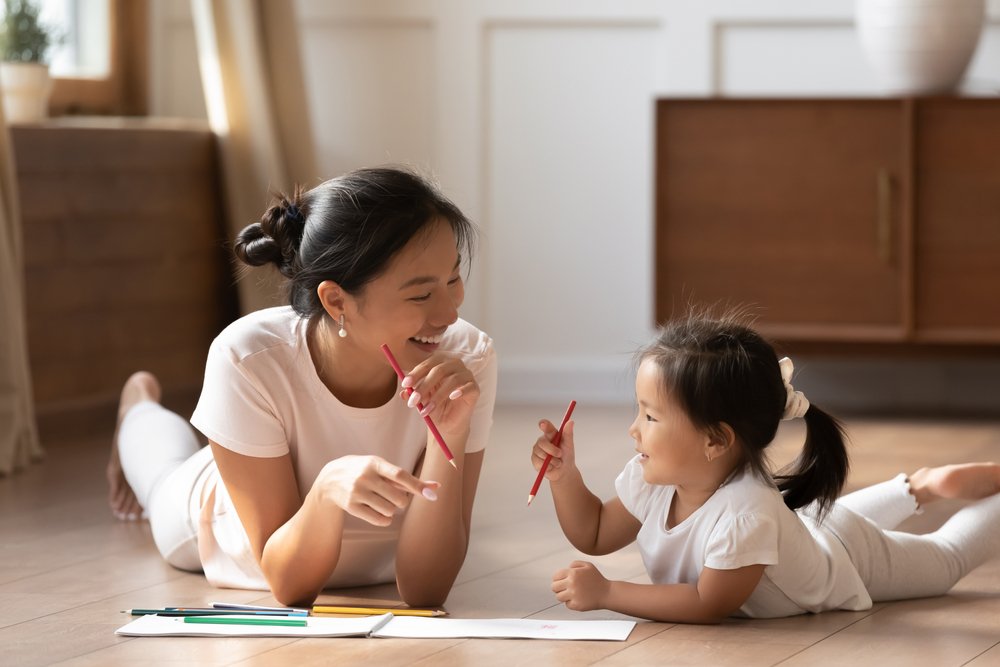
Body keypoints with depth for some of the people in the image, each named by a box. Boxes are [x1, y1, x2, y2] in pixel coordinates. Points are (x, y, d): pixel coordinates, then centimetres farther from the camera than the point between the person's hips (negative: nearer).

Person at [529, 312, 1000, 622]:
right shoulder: (651, 480, -29)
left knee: (945, 557, 23)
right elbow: (594, 535, -12)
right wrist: (565, 475, -28)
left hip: (851, 555, -5)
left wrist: (605, 593, -47)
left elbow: (709, 605, -44)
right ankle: (915, 488, 51)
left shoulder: (745, 512, -51)